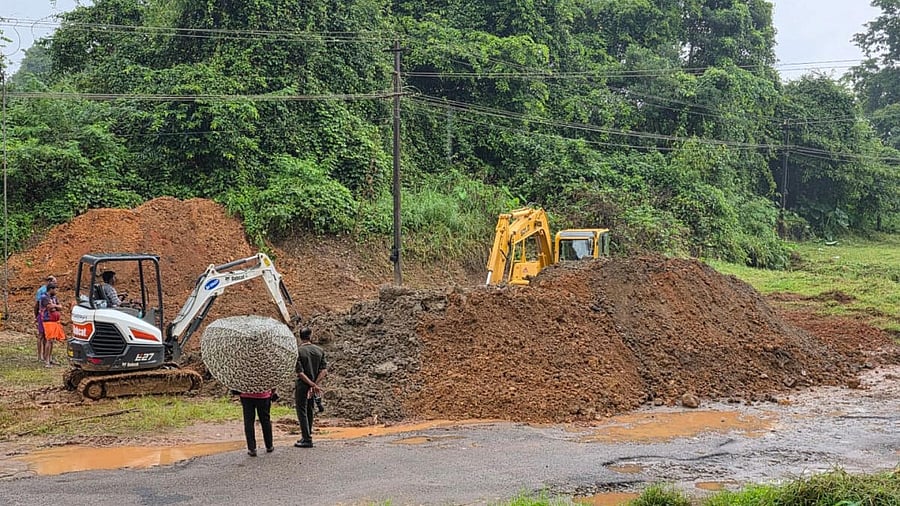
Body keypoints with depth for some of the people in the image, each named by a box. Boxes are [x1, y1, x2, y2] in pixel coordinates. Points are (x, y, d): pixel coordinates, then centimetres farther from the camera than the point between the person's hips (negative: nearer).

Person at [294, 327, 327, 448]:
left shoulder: (298, 351, -13)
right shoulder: (319, 351, 0)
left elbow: (300, 373, -19)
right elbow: (324, 371, -6)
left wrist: (313, 385, -18)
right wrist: (315, 384, -11)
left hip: (302, 385, -5)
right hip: (313, 386, 5)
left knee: (302, 412, 2)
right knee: (310, 411, 18)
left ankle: (307, 439, 0)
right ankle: (307, 436, 25)